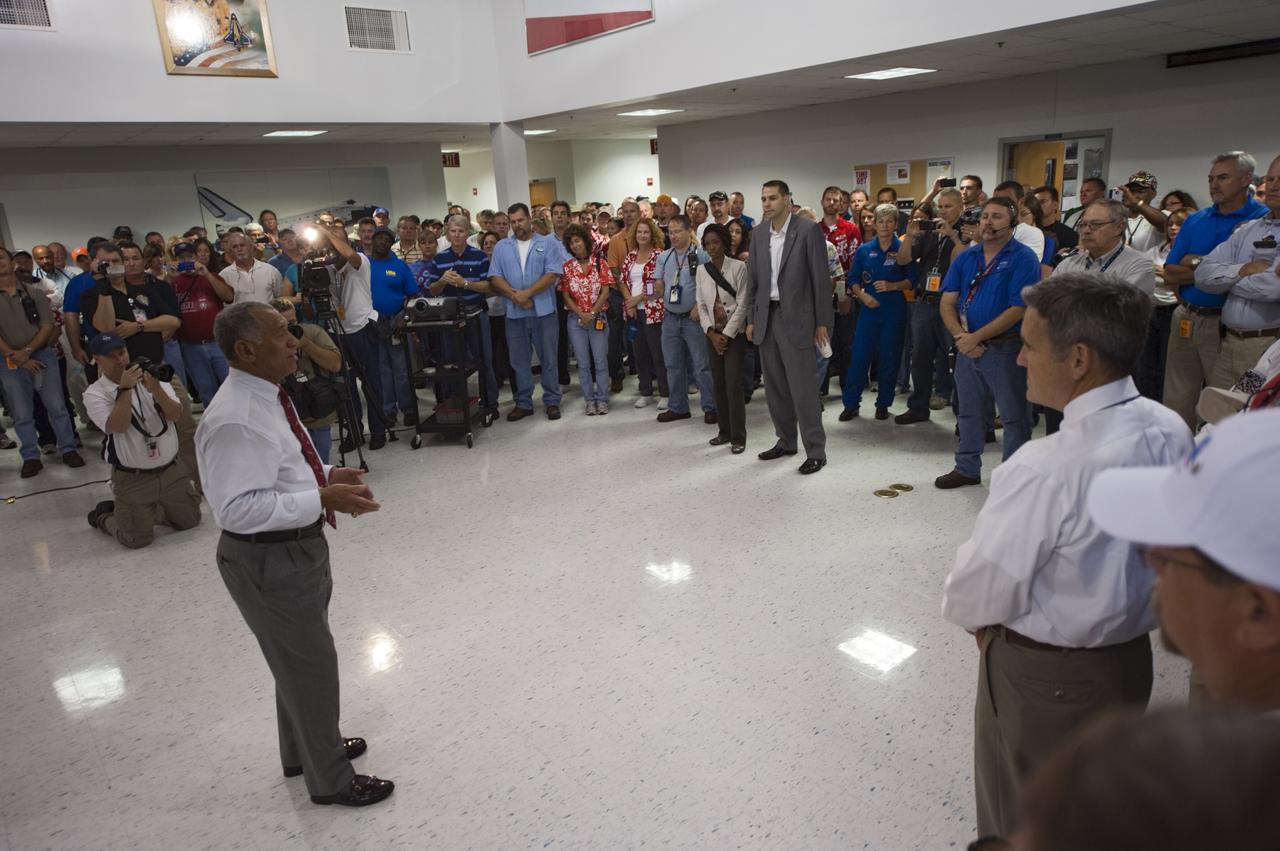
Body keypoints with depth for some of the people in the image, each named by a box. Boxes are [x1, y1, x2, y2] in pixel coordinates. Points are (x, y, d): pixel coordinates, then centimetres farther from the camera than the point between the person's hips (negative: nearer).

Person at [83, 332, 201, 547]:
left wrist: (156, 390, -26)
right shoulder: (95, 393, -7)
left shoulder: (152, 375, 1)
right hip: (133, 479, -3)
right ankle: (104, 515, 30)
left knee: (190, 520, 12)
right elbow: (118, 426, -23)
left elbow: (176, 415, -11)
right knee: (137, 539, -1)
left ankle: (149, 511, 37)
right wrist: (125, 389, -26)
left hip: (172, 469, 4)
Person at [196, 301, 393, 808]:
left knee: (298, 658, 27)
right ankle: (331, 781, 30)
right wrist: (322, 498, -30)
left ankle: (304, 751, 52)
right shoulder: (234, 421, -28)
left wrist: (324, 477, 1)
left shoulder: (267, 397, 3)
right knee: (310, 666, 7)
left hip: (298, 547, 10)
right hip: (267, 562, -10)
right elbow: (239, 507, -31)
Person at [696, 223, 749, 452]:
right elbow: (701, 305, 6)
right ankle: (725, 431, 20)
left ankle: (738, 437, -1)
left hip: (734, 334, -5)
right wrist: (711, 333, -6)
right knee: (718, 384, 8)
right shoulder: (701, 270, 6)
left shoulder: (738, 267, -8)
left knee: (733, 386, -8)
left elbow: (742, 305, -10)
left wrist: (726, 335, -13)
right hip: (712, 335, 5)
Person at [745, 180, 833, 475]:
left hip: (795, 318, -5)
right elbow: (752, 278, 13)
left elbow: (821, 278, -7)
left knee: (802, 388, -5)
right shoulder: (758, 233, 9)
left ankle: (815, 451, 5)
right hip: (766, 317, 6)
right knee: (775, 387, 12)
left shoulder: (808, 230, -7)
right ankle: (785, 441, 26)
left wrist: (822, 322, -8)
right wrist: (751, 319, 9)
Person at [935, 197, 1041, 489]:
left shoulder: (1023, 258, -10)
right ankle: (967, 468, 31)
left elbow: (1019, 309, -17)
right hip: (967, 346, 6)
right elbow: (948, 303, 4)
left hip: (1005, 348, -6)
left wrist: (976, 337, -17)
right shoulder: (966, 257, 8)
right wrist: (961, 336, -12)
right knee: (968, 411, 16)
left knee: (1014, 416, 4)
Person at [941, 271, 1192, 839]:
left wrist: (975, 617, -2)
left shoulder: (1045, 472, -34)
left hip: (1043, 677, -6)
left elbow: (981, 590, -23)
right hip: (1132, 658, 7)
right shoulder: (1172, 432, -11)